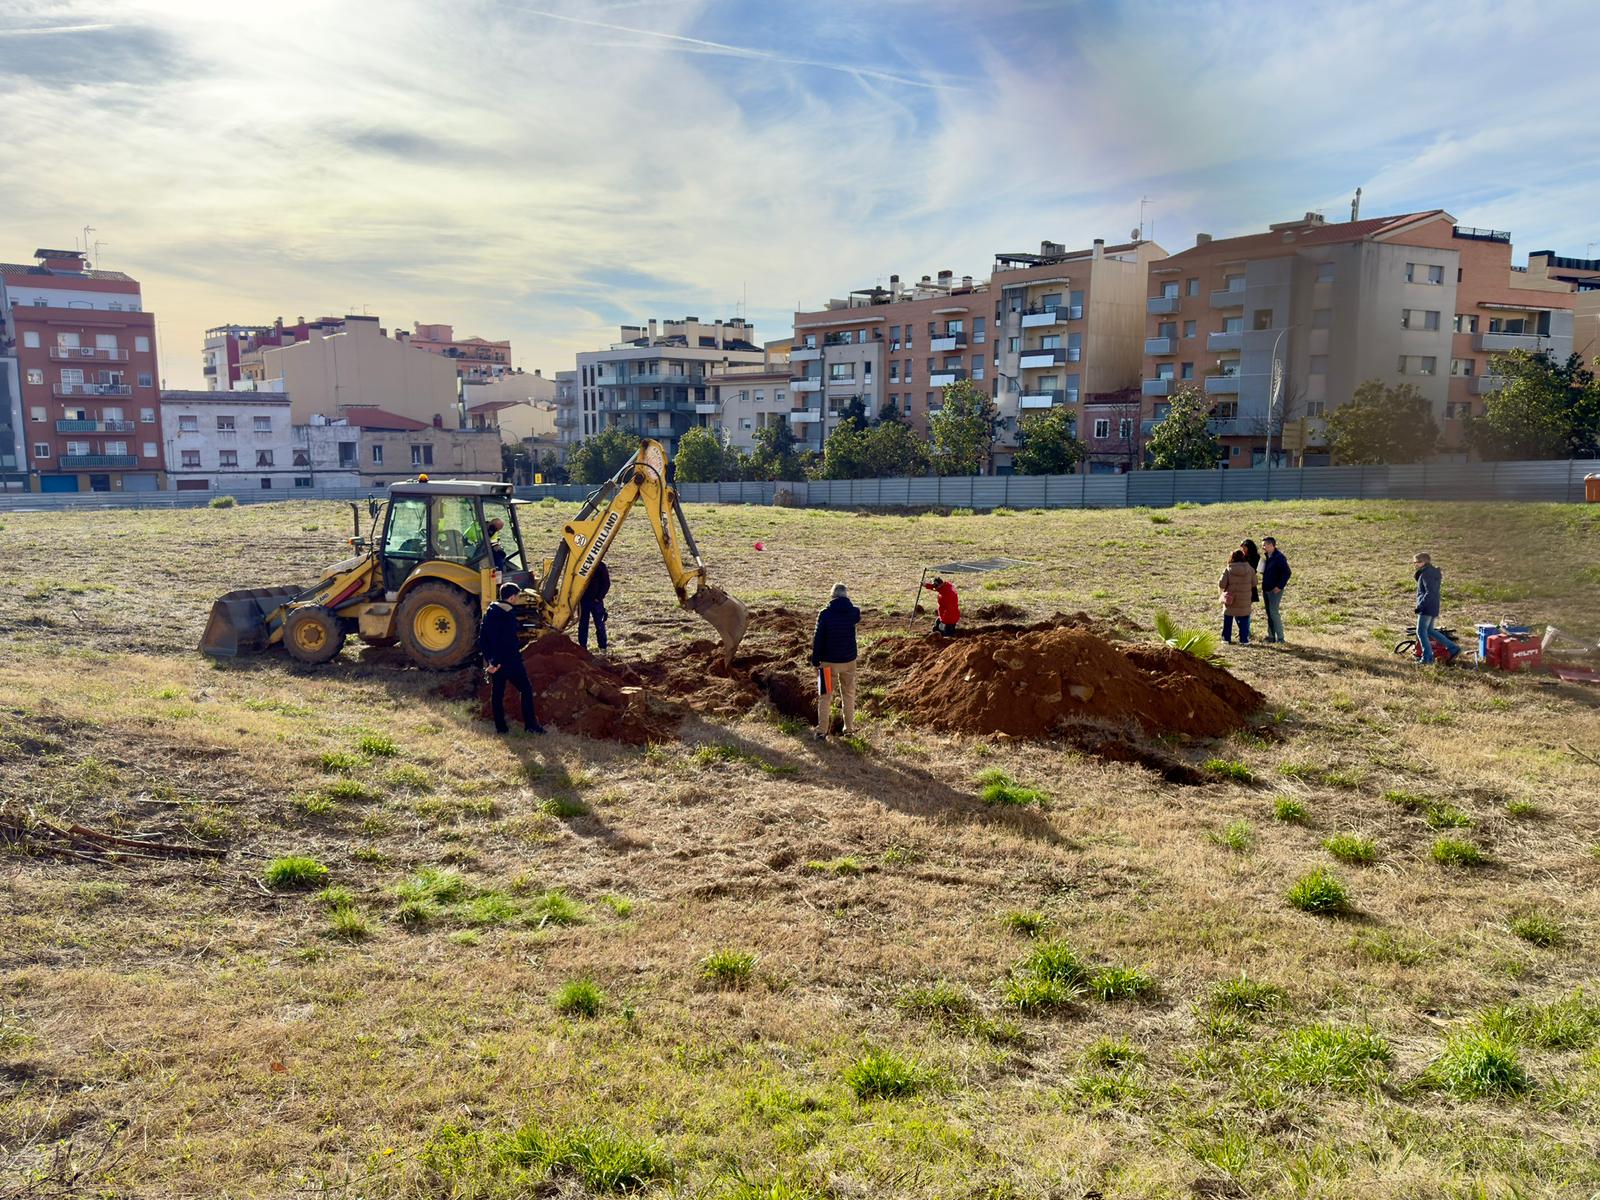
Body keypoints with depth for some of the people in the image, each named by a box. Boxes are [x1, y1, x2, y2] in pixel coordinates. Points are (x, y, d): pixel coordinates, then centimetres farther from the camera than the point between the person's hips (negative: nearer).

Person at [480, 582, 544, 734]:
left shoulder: (489, 612, 7)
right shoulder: (508, 615, -18)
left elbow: (482, 637, 10)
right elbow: (509, 642, -23)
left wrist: (488, 658, 11)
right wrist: (496, 663, -18)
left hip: (495, 662, 8)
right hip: (510, 661, -8)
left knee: (497, 693, 12)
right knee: (526, 689, 4)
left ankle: (500, 727, 16)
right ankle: (530, 724, 3)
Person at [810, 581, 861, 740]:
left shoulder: (825, 614, -13)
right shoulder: (854, 612, -6)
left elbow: (818, 639, -11)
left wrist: (815, 661, -3)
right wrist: (846, 602, 15)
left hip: (829, 661, -2)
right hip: (849, 661, 2)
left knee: (825, 696, 7)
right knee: (849, 695, 16)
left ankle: (822, 731, 5)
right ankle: (849, 728, 20)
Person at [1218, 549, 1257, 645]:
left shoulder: (1228, 570, -12)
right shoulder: (1250, 569, -6)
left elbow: (1221, 584, -14)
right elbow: (1254, 583, 2)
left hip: (1230, 599, -1)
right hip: (1244, 601, 1)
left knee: (1228, 620, 12)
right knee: (1243, 620, 9)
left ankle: (1226, 638, 16)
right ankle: (1244, 640, 7)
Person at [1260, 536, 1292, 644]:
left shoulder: (1279, 557, -14)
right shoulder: (1267, 557, 12)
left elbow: (1287, 573, -18)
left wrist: (1280, 586, -19)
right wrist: (1263, 586, 14)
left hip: (1275, 590, -9)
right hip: (1266, 590, 9)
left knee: (1274, 612, -10)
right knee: (1269, 613, 10)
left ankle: (1280, 637, -6)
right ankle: (1271, 636, 16)